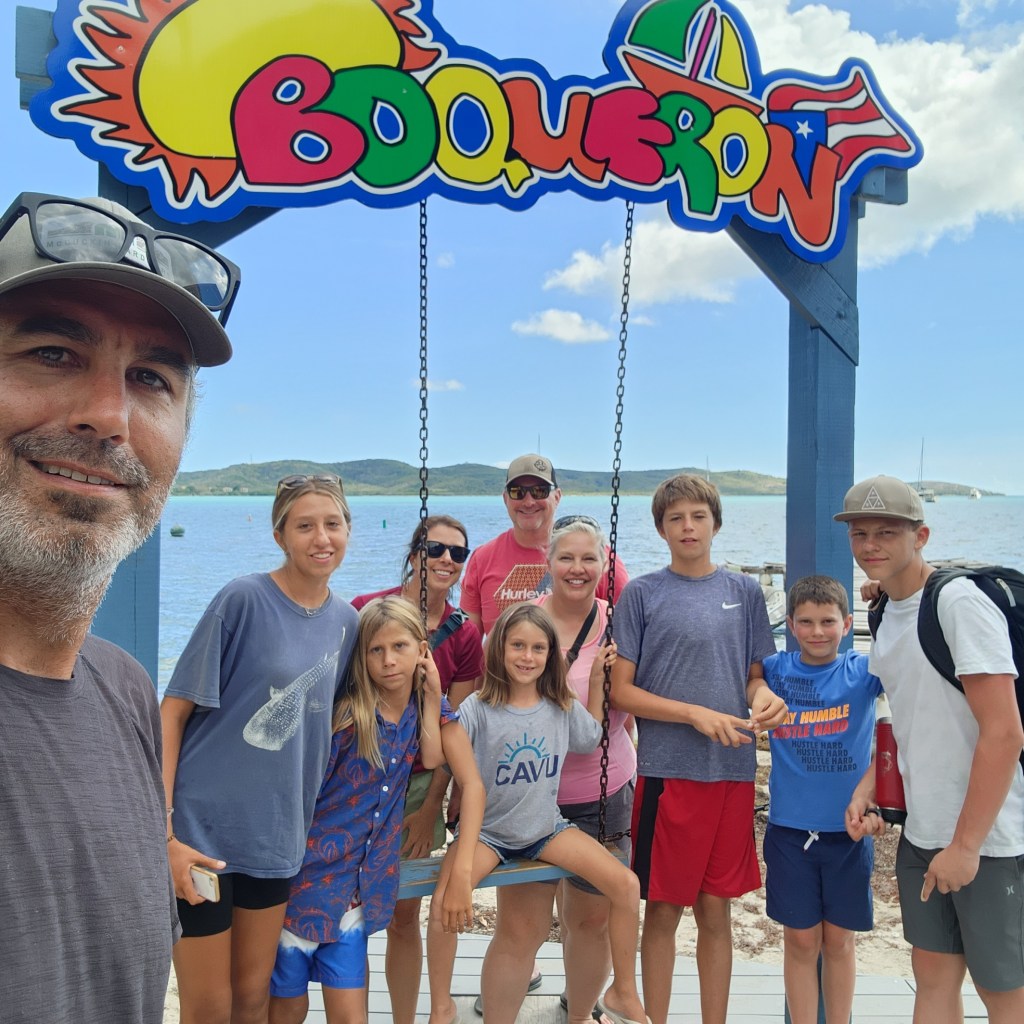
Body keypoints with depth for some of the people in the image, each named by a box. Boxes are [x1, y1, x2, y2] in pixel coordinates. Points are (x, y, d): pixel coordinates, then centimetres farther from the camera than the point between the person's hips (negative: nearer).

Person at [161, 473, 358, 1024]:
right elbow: (173, 712, -13)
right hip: (202, 831, -4)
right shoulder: (243, 598, -14)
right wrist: (163, 833, -17)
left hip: (276, 835, 5)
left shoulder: (346, 620, 3)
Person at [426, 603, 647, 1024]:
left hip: (547, 828, 3)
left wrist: (597, 681, 4)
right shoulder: (477, 708, -13)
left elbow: (590, 738, 15)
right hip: (487, 830, -3)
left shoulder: (562, 706, -2)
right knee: (444, 904, -28)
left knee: (626, 884, -12)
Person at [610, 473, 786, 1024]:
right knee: (663, 911, 7)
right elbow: (621, 691, -4)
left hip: (733, 770, 3)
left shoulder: (744, 592, 7)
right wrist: (696, 715, -14)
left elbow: (755, 676, 13)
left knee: (716, 911, 13)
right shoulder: (642, 593, -2)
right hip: (666, 771, -2)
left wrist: (763, 696, -10)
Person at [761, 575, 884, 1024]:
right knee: (800, 940, 9)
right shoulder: (773, 670, -1)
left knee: (839, 940, 13)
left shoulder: (863, 671, -4)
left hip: (848, 828, 0)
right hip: (789, 827, 0)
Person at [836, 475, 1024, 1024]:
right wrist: (868, 790, 4)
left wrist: (966, 844, -18)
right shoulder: (887, 615, 8)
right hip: (922, 834, 7)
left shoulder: (959, 602, -17)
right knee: (933, 976, 16)